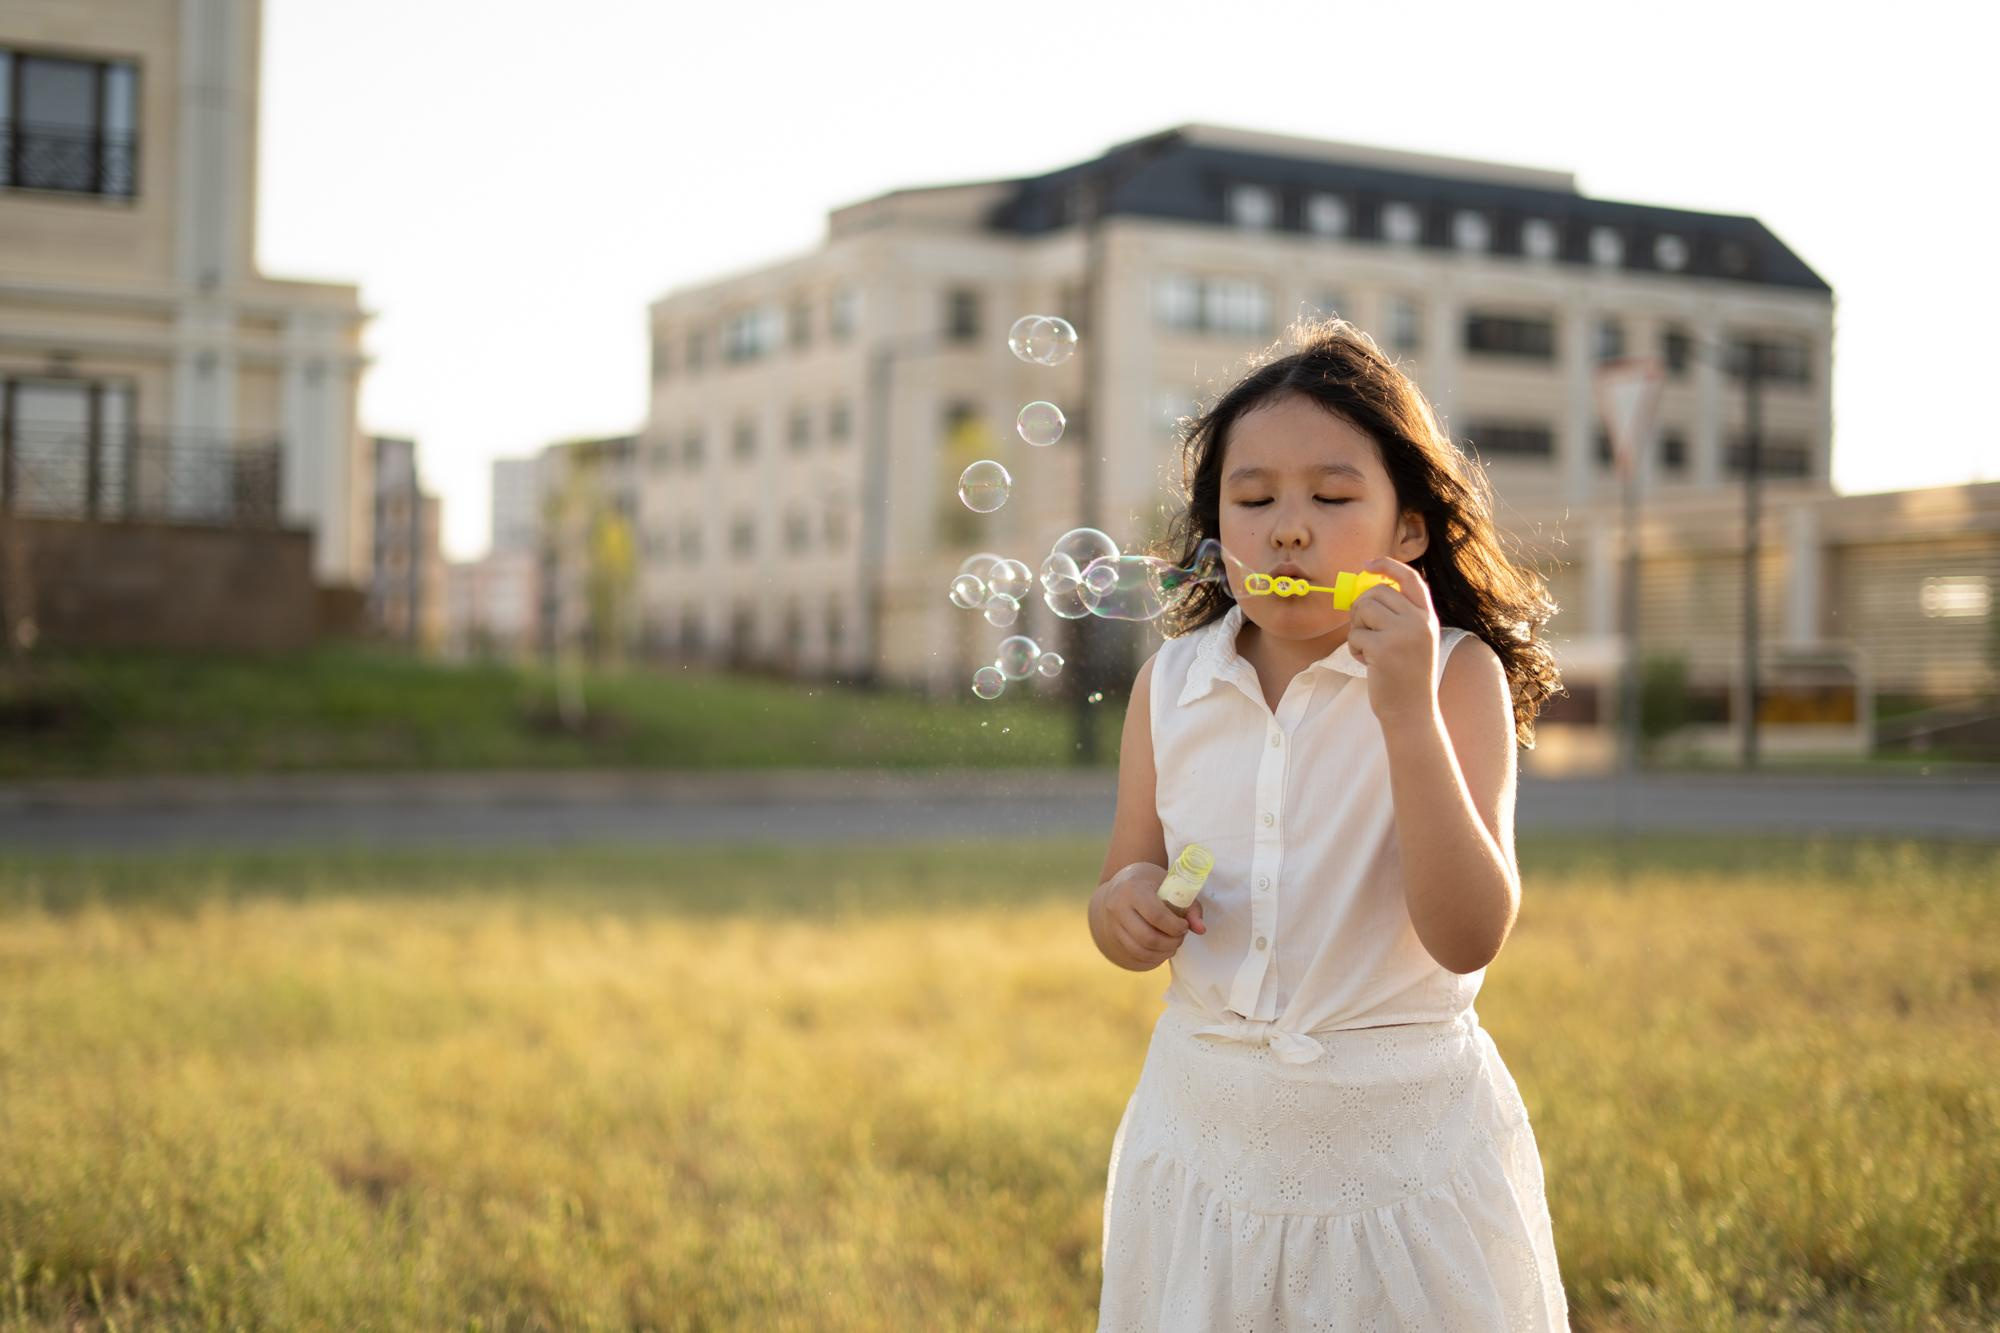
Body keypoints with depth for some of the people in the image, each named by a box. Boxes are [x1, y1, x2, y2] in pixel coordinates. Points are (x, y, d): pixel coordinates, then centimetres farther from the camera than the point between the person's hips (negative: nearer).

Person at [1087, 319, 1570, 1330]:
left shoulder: (1458, 676, -11)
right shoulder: (1171, 686, -1)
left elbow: (1469, 938, -21)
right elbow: (1122, 915, 8)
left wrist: (1408, 712, -29)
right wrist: (1127, 908, -15)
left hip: (1402, 1143, -3)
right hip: (1205, 1130, 3)